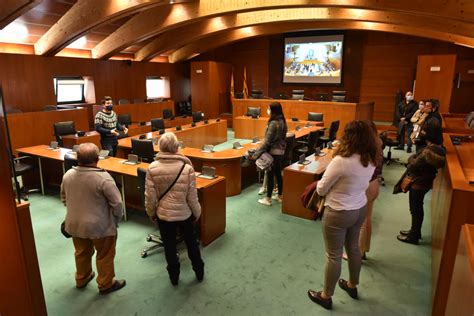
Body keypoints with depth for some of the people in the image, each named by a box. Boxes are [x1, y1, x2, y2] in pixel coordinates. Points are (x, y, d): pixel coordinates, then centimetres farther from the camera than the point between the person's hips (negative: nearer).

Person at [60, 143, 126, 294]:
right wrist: (117, 219, -3)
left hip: (74, 224, 6)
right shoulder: (103, 178, -25)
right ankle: (106, 284, 28)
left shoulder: (68, 175, -5)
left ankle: (81, 279, 45)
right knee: (104, 256, 13)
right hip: (99, 225, -6)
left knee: (82, 253, 26)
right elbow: (117, 203, -21)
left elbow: (64, 199, 9)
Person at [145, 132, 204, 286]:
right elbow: (192, 195, -12)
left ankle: (174, 276, 35)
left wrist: (151, 213, 8)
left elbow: (150, 196, -9)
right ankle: (199, 271, 38)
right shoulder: (187, 167, -18)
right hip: (184, 213, 0)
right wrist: (197, 213, 4)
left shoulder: (152, 168, -15)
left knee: (169, 245, 19)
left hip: (163, 214, 0)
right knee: (191, 242, 22)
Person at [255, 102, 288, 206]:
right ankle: (279, 196, 26)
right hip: (281, 151, 9)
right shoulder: (282, 122, 7)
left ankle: (268, 199, 9)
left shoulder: (273, 123, -19)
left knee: (270, 175, 0)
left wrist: (257, 152, -16)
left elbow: (268, 141, -21)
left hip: (273, 152, -9)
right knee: (278, 174, 16)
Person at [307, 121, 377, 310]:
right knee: (353, 247, 26)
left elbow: (321, 190, -17)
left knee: (334, 256, 9)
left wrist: (321, 182, 4)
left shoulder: (341, 161, -28)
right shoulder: (371, 160, -5)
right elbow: (361, 185, 9)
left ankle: (326, 296, 28)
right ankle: (352, 285, 48)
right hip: (360, 209, 7)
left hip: (338, 213, -7)